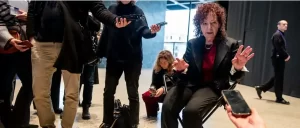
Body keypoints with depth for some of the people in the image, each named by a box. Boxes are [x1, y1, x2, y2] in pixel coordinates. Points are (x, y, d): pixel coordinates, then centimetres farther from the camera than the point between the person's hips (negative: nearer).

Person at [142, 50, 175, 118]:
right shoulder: (156, 69, -5)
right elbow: (154, 83, 0)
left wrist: (164, 89, -33)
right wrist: (152, 88, -23)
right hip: (160, 92, 4)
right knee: (145, 96, -20)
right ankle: (152, 114, 4)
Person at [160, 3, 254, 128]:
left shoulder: (231, 44, 1)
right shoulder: (192, 43, 7)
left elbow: (233, 77, 2)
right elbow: (186, 75, 6)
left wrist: (238, 68, -23)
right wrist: (181, 69, -19)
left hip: (214, 88, -2)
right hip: (191, 85, 3)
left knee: (191, 110, -31)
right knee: (167, 107, -26)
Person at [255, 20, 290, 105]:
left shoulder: (281, 35, 18)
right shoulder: (277, 35, -12)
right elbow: (279, 48, -22)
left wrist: (286, 55, 4)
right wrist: (286, 56, -16)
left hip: (280, 59, 10)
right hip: (278, 59, -10)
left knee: (277, 77, 14)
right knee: (279, 78, -3)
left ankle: (260, 88, 21)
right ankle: (279, 98, 5)